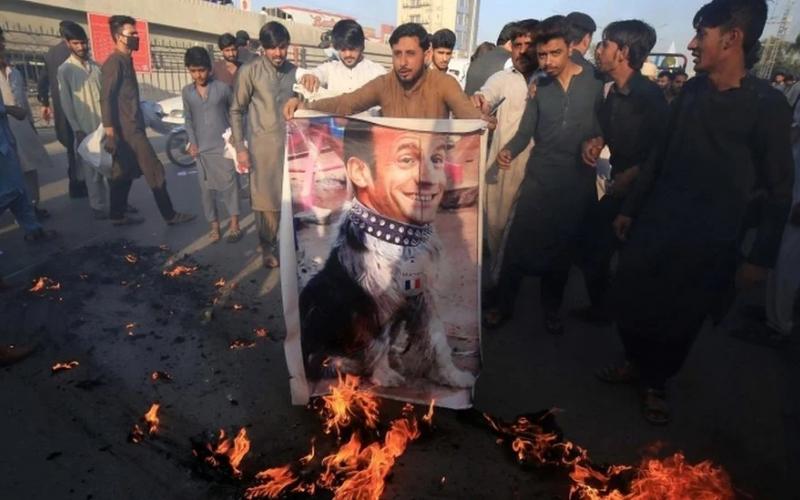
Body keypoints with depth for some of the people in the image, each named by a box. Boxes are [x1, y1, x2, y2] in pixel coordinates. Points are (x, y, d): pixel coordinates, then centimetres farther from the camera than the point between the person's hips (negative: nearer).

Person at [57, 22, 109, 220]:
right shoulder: (65, 70, -1)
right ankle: (98, 206, 10)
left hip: (105, 124, 4)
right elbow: (65, 102, -4)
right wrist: (77, 130, -9)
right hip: (86, 128, -3)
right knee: (93, 169, 1)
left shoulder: (97, 66, 10)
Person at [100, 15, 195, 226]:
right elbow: (106, 98, -18)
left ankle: (118, 215, 20)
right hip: (128, 129, -9)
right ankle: (170, 215, 0)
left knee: (124, 172, 12)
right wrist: (110, 133, -22)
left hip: (130, 127, 9)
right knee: (154, 170, -6)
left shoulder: (125, 61, 16)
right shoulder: (115, 62, -12)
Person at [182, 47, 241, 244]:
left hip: (224, 146, -3)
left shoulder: (223, 87, -3)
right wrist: (192, 142, 2)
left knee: (229, 184, -1)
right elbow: (188, 119, 12)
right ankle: (214, 226, 16)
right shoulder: (187, 92, 5)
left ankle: (234, 225, 7)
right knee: (206, 188, 5)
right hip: (202, 149, 3)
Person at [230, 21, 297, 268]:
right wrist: (240, 147, -6)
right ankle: (267, 247, 21)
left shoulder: (295, 71, 6)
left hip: (292, 145, 3)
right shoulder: (249, 72, -4)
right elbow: (236, 111, -1)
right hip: (263, 147, -3)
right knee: (267, 200, 3)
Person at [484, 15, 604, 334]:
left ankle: (551, 308, 29)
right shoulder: (539, 87, 7)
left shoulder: (597, 82, 0)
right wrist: (508, 151, -16)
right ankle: (503, 305, 16)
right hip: (538, 179, 1)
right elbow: (525, 131, 1)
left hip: (578, 183, -1)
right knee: (517, 245, 0)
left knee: (563, 248, 10)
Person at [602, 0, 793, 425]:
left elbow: (778, 189, -6)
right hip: (655, 224, 4)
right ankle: (636, 362, 35)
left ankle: (655, 382, 32)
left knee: (679, 320, 9)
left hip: (708, 240, -4)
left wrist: (761, 257, -8)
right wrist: (630, 208, 11)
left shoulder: (767, 104, -9)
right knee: (628, 303, 9)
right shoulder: (691, 91, 3)